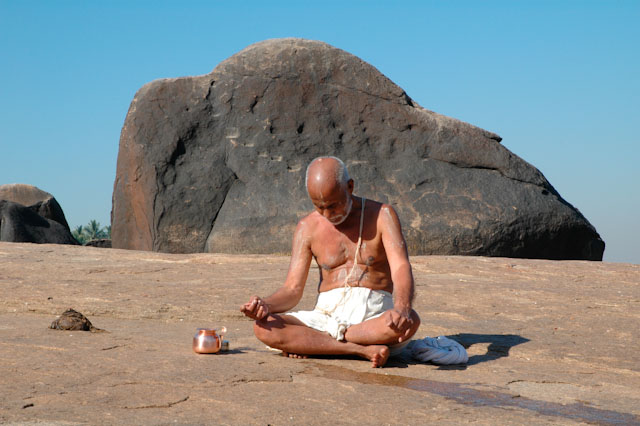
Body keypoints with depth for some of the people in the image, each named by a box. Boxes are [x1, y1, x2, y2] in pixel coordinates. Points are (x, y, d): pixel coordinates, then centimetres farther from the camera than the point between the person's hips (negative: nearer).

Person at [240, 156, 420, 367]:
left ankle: (305, 342, -22)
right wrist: (266, 305, -23)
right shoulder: (308, 227, 6)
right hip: (328, 314, 2)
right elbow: (293, 288, 1)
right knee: (263, 327, -23)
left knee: (411, 321, -37)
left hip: (376, 315, -1)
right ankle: (362, 349, -27)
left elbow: (401, 267, -16)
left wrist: (402, 308, -39)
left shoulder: (382, 215, -1)